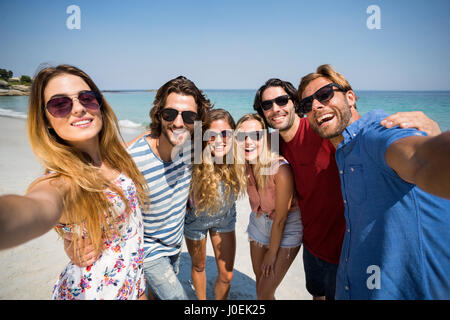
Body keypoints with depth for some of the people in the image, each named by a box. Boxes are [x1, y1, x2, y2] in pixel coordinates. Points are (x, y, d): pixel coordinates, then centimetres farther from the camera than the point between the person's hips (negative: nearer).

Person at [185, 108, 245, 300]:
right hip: (196, 219, -1)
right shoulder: (195, 164, -35)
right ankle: (201, 300, 55)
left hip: (225, 218, 2)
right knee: (198, 267, 24)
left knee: (226, 275, 10)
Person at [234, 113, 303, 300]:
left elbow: (280, 219, -20)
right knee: (259, 277, 20)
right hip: (259, 222, 5)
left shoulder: (281, 169, -32)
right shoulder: (244, 166, -14)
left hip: (287, 228, -5)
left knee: (265, 293, 1)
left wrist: (272, 253, -10)